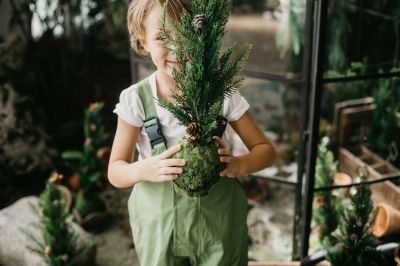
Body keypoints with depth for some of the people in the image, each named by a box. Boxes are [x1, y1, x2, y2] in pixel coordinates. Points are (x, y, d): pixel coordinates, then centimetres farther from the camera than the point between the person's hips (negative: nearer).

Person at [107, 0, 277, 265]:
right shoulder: (135, 99, -12)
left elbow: (266, 149, -5)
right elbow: (115, 172, -8)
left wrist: (238, 165, -27)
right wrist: (144, 170, -30)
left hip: (218, 219, 0)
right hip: (159, 221, 0)